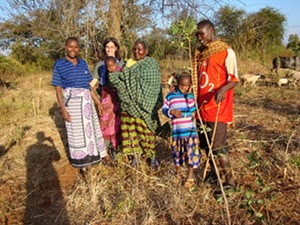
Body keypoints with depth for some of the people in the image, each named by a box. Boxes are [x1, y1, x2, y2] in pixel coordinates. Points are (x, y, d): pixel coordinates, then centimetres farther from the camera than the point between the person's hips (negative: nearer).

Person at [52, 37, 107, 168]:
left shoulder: (83, 63, 10)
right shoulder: (59, 65, -3)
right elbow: (58, 89, -5)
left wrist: (97, 102, 12)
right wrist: (63, 109, -13)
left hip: (87, 102, 5)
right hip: (72, 102, -4)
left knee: (90, 128, 11)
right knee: (76, 132, 5)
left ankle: (92, 157, 27)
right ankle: (80, 161, 20)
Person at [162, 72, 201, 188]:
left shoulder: (192, 95, -1)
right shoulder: (170, 96, -1)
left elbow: (193, 109, -15)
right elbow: (164, 109, 2)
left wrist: (190, 95, -17)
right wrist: (172, 112, -17)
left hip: (190, 131, -1)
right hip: (177, 131, 1)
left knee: (191, 153, 1)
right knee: (177, 152, 16)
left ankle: (190, 177, 19)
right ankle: (178, 173, 37)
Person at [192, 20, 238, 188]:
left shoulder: (226, 52, -6)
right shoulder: (200, 53, 16)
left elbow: (234, 79, -13)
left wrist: (223, 89, -32)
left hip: (218, 108, -7)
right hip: (202, 106, 7)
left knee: (218, 146, -7)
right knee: (207, 143, 13)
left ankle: (230, 180, 6)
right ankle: (213, 173, 29)